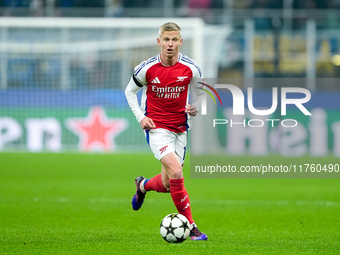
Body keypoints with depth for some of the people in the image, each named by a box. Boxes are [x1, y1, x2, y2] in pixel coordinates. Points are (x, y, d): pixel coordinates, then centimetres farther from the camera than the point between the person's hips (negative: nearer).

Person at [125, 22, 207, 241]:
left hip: (180, 128, 4)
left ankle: (143, 186, 47)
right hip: (156, 127, -3)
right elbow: (130, 91, 6)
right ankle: (190, 226, -15)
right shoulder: (147, 68, -11)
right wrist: (140, 117, -6)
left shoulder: (190, 68, -7)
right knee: (176, 172, -23)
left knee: (167, 184, 10)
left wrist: (197, 108, -9)